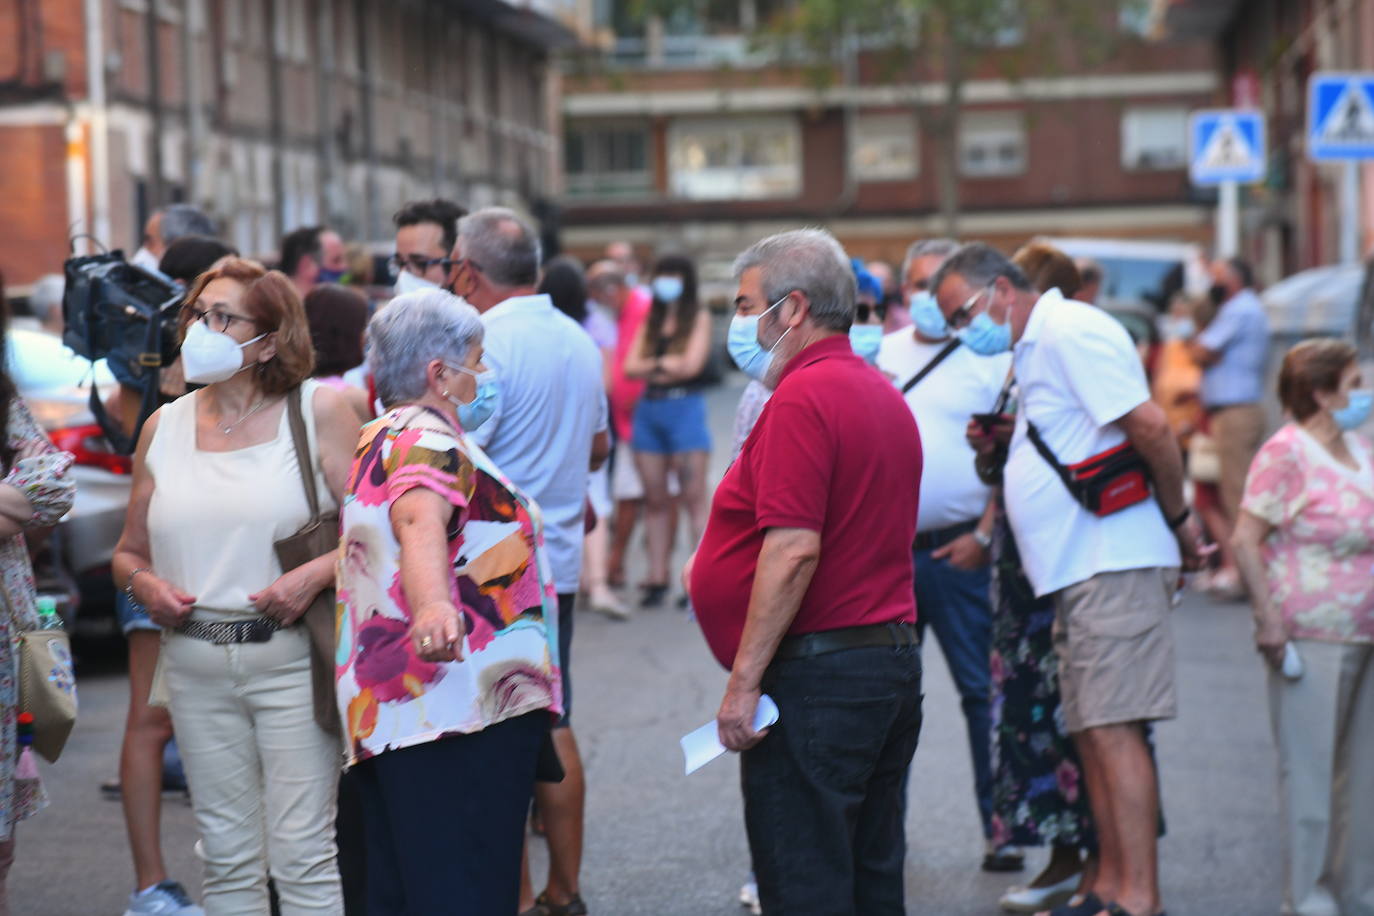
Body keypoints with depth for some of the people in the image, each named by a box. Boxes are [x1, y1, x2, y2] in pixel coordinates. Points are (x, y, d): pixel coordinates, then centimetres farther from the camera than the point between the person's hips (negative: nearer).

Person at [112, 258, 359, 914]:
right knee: (226, 856, 9)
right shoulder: (164, 427, 12)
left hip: (289, 658, -4)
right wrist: (145, 585, -1)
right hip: (195, 665, 4)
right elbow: (129, 552, 20)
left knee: (302, 854, -7)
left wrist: (317, 573, -20)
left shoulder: (319, 411, -1)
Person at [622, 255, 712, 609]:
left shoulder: (699, 318, 3)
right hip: (649, 410, 5)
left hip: (685, 407, -5)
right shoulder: (651, 320, 16)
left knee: (693, 498, -8)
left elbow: (691, 364, -8)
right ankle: (657, 578, 8)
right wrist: (666, 364, -7)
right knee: (655, 499, 5)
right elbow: (631, 367, 7)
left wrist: (654, 365, 2)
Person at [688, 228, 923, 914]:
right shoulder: (884, 395, 17)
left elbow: (795, 550, -23)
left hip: (816, 674, -10)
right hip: (895, 658, 10)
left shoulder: (802, 399, -15)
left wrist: (744, 682, -20)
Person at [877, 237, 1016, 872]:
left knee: (983, 690, -3)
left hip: (959, 551, -4)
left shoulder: (992, 359, 0)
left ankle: (1000, 831, 2)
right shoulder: (879, 355, 14)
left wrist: (984, 536, -13)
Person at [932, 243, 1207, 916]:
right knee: (1091, 732, 11)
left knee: (1114, 729, -12)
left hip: (1115, 564, -10)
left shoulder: (1071, 332, -12)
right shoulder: (1036, 348, 19)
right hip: (1078, 569, 10)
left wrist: (1177, 519, -10)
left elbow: (1150, 427, -19)